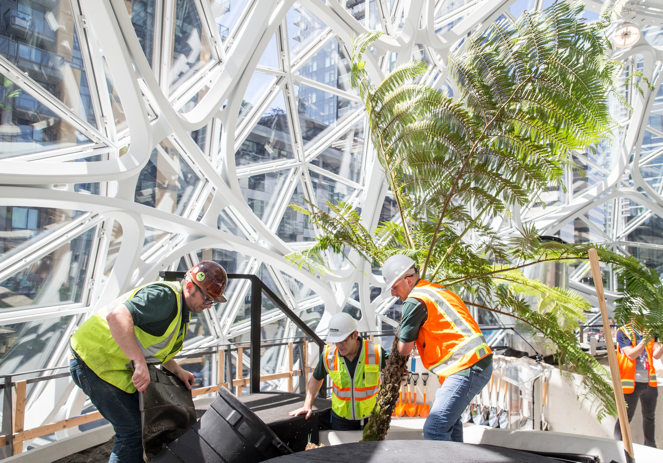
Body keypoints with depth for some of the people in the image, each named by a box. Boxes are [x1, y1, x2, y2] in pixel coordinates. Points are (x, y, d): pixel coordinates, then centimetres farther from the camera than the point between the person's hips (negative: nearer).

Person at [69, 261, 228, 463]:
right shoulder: (165, 296, -25)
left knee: (142, 418, 18)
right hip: (94, 360, -10)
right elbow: (117, 317, -39)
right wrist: (139, 363, -41)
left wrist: (177, 370, 10)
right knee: (133, 429, -8)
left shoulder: (180, 309, 9)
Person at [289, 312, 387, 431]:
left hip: (371, 417, -1)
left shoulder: (376, 353, -19)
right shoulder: (328, 355, -13)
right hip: (341, 419, 1)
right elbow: (317, 379, 7)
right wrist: (307, 405, 1)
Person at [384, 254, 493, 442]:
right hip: (480, 363, 11)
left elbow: (404, 349, -6)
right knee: (449, 420, 27)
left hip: (467, 369, -11)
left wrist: (401, 335, 14)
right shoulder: (437, 290, 17)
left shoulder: (415, 301, -11)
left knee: (434, 430, -11)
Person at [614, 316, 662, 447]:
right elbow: (631, 355, -17)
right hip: (631, 382, -5)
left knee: (650, 416, 18)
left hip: (649, 382, 6)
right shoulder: (623, 332, -6)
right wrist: (644, 341, -30)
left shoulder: (649, 332, 8)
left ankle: (650, 446, 32)